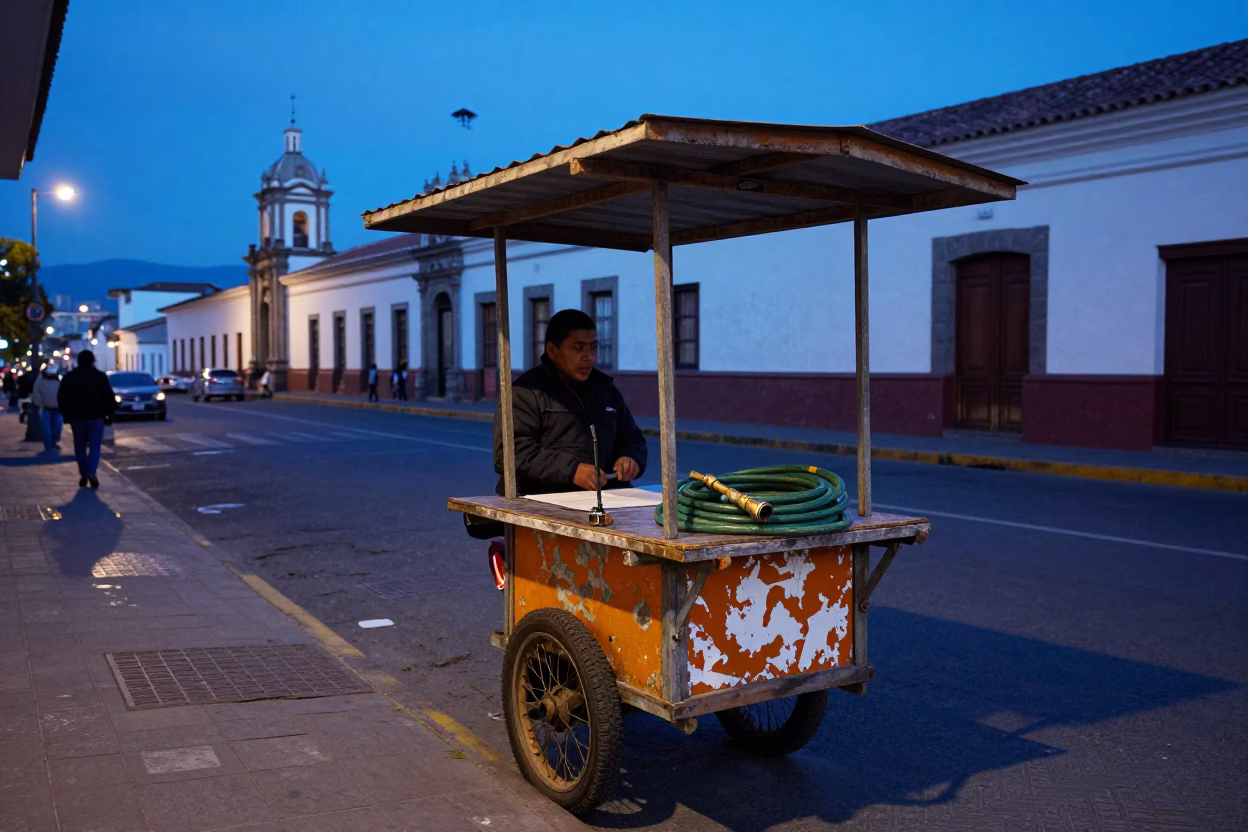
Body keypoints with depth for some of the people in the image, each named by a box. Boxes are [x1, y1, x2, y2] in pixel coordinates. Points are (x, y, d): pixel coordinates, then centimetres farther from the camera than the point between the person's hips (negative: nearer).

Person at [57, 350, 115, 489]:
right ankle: (91, 473, -19)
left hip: (76, 416, 2)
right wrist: (110, 415, 2)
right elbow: (109, 397, -4)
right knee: (94, 446, -1)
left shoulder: (68, 377, 6)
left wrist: (66, 415, 14)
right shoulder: (100, 376, -2)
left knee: (80, 447, 11)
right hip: (96, 416, -2)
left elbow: (61, 399, 8)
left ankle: (83, 475, 13)